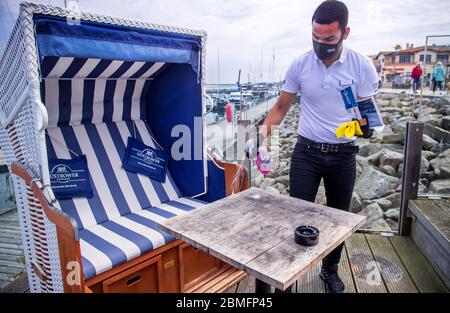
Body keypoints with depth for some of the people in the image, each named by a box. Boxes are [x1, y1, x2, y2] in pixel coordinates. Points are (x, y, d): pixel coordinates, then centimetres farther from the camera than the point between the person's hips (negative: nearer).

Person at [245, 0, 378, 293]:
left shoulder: (362, 65, -8)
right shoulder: (300, 64, -5)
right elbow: (281, 107, 2)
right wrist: (262, 134, -15)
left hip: (343, 155, 1)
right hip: (306, 151, 0)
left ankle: (330, 270, 37)